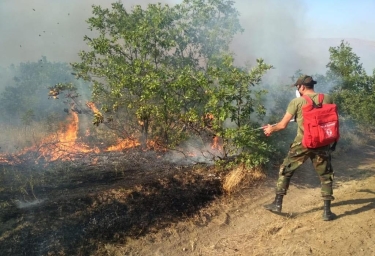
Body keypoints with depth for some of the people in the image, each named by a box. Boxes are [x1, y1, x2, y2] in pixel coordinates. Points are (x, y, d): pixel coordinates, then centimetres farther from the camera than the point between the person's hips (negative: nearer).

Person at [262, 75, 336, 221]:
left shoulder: (296, 102, -6)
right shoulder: (327, 98, 1)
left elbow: (283, 125, -3)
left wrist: (271, 129, 15)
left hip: (302, 143, -2)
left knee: (285, 171, 13)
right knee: (326, 176, 14)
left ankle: (277, 204, 17)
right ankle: (327, 211, 12)